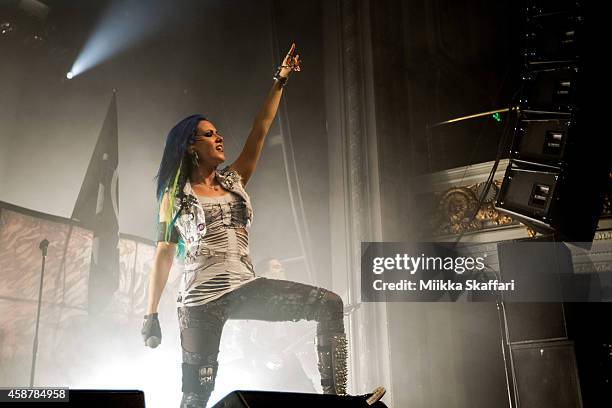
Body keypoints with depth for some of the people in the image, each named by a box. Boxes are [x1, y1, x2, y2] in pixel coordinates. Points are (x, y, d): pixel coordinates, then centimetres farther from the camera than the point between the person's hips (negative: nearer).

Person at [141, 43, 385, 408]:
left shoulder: (234, 180, 15)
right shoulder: (176, 196, 4)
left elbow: (261, 130, 11)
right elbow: (164, 255, 2)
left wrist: (281, 81, 7)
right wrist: (151, 314, -2)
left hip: (247, 288, 5)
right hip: (202, 298, -4)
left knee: (329, 304, -11)